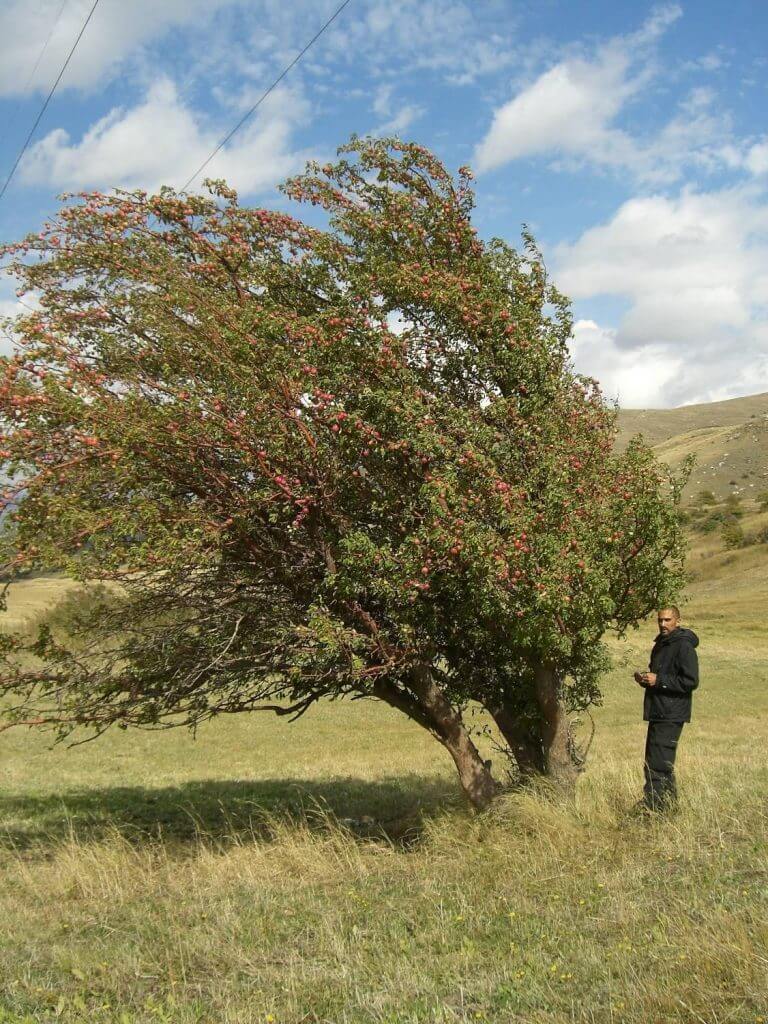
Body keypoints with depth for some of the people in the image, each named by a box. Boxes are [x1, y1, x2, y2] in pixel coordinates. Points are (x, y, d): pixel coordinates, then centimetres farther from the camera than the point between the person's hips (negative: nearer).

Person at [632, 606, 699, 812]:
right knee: (657, 762, 14)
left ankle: (653, 804, -12)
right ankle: (668, 802, 22)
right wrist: (645, 679, 7)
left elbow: (691, 681, -18)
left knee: (659, 762, -13)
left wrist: (658, 680, -18)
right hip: (658, 712, 10)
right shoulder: (660, 645, 18)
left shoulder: (684, 647, -12)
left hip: (671, 715, -10)